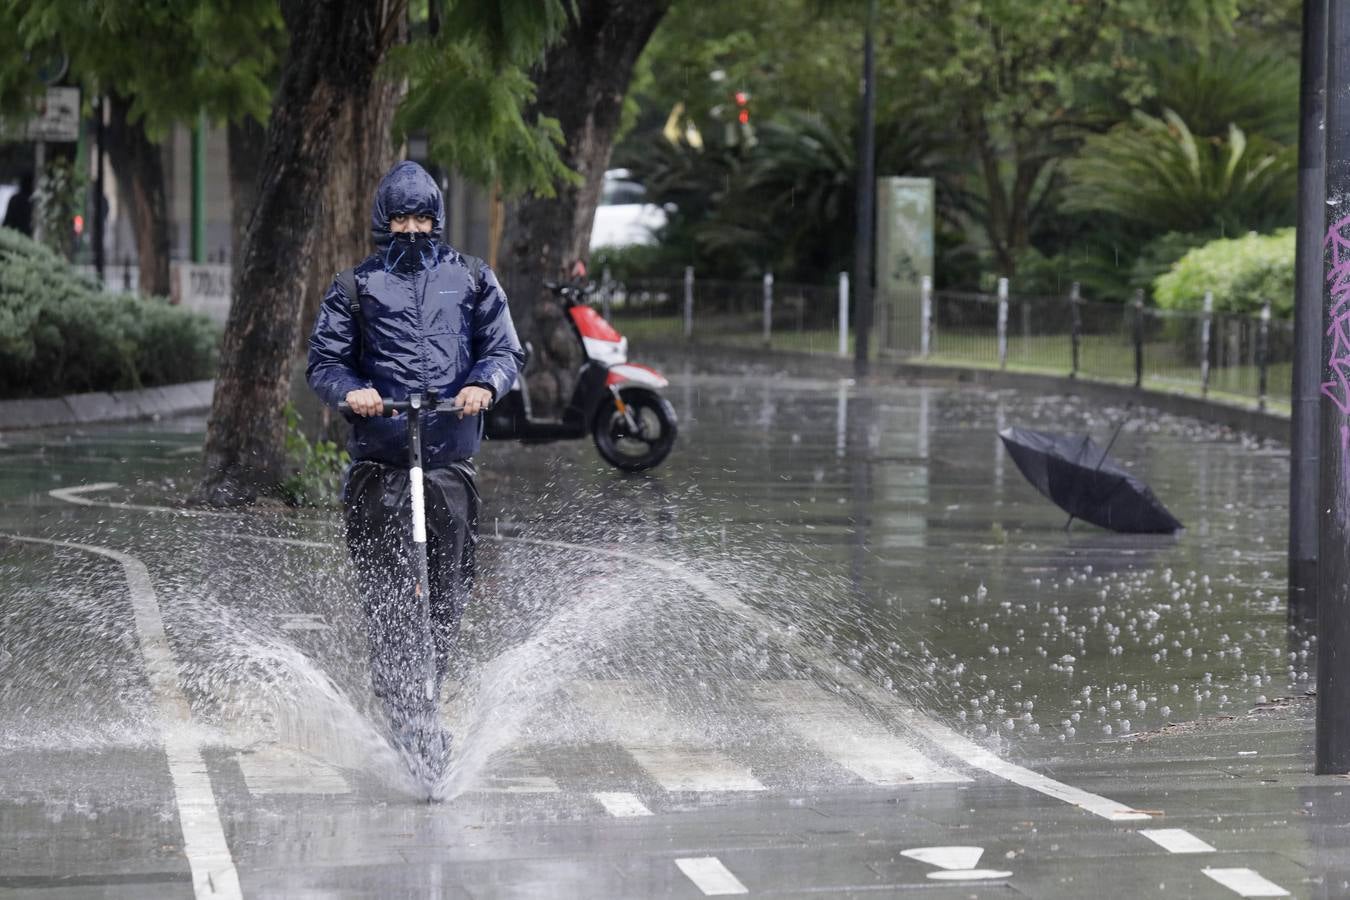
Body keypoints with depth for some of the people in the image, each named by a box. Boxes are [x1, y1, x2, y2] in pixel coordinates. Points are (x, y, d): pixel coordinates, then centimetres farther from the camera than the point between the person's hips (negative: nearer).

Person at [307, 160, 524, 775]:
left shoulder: (472, 280, 14)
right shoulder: (355, 287, 11)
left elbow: (504, 348, 10)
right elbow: (324, 360, 9)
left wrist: (484, 384, -11)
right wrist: (350, 391, -13)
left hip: (451, 455, 1)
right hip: (378, 459, -1)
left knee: (449, 590, 0)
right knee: (384, 593, -10)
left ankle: (423, 700, 16)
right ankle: (412, 721, -14)